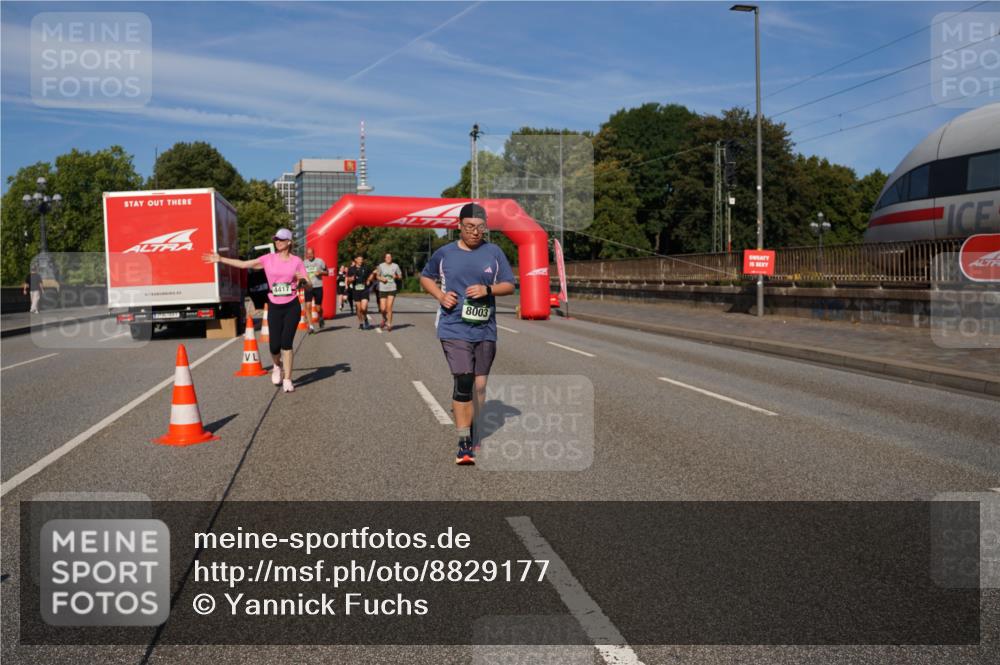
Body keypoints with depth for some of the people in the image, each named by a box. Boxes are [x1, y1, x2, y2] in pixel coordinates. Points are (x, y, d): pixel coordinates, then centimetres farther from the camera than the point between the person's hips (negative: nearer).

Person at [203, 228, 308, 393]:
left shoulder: (296, 261, 1)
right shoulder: (268, 259, 4)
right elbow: (243, 264, 5)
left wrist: (301, 279, -19)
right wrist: (221, 259, 3)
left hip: (292, 306, -2)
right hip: (275, 307, 2)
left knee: (286, 342, -9)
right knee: (275, 345, -1)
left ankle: (287, 380, 1)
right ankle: (277, 366, 34)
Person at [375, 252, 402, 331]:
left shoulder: (395, 266, 3)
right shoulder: (381, 266, 1)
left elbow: (400, 276, 12)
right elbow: (377, 276, 11)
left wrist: (396, 276, -10)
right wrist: (381, 278, -10)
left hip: (392, 289, 0)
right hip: (382, 289, 0)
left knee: (389, 307, -8)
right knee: (383, 309, -2)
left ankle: (389, 324, 1)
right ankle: (384, 319, 30)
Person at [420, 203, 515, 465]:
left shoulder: (493, 252, 3)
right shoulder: (444, 253, 2)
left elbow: (509, 285, 6)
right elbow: (425, 277, 16)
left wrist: (487, 289, -14)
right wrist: (440, 295, -3)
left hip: (485, 331, 3)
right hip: (454, 329, -3)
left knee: (479, 385, 10)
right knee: (464, 382, -15)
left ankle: (469, 432, 29)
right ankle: (464, 443, -9)